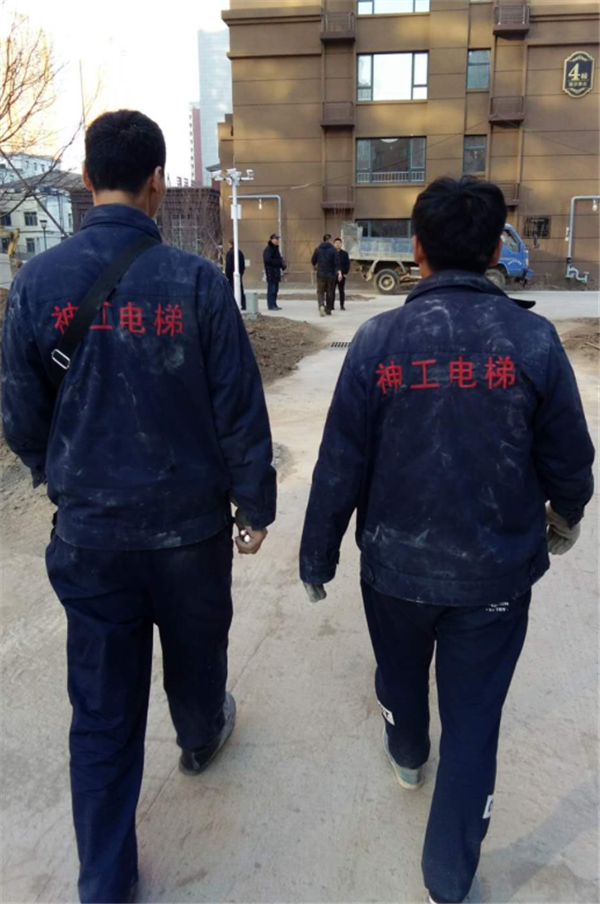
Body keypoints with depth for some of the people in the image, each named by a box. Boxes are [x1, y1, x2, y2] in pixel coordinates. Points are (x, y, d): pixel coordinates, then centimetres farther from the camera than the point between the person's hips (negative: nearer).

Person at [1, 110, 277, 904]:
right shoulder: (195, 280, -13)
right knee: (195, 651, 26)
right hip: (190, 519, -1)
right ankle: (202, 738, 56)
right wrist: (256, 504, 4)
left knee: (102, 707, 13)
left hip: (89, 527, 1)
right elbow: (240, 411, -10)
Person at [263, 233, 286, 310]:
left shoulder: (276, 248, 17)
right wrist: (279, 262, -20)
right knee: (271, 289, -9)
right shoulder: (268, 249, -11)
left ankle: (274, 305, 18)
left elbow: (278, 258, 23)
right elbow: (267, 260, -22)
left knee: (275, 289, 12)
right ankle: (271, 305, -7)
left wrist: (282, 264, 2)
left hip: (276, 272, 9)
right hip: (271, 272, -9)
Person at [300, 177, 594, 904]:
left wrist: (316, 557, 3)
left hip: (396, 562, 1)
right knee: (473, 721, 14)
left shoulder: (379, 339, -14)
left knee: (400, 671, 29)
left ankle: (407, 753, 59)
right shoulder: (533, 339, -12)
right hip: (497, 570, 0)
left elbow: (340, 466, -11)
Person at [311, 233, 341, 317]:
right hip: (331, 274, -1)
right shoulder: (333, 250, -6)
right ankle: (328, 310, 14)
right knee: (330, 292, 11)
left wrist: (315, 266, 27)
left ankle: (321, 305, -20)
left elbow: (313, 261, 7)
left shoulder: (317, 249, 0)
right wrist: (338, 271, -12)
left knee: (320, 291, 6)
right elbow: (336, 262, -14)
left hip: (321, 274, 1)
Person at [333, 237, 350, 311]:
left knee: (341, 291, 2)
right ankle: (332, 305, 8)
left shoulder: (345, 254, 5)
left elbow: (347, 264, 4)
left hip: (342, 275, 0)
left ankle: (342, 306, 7)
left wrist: (345, 273, -5)